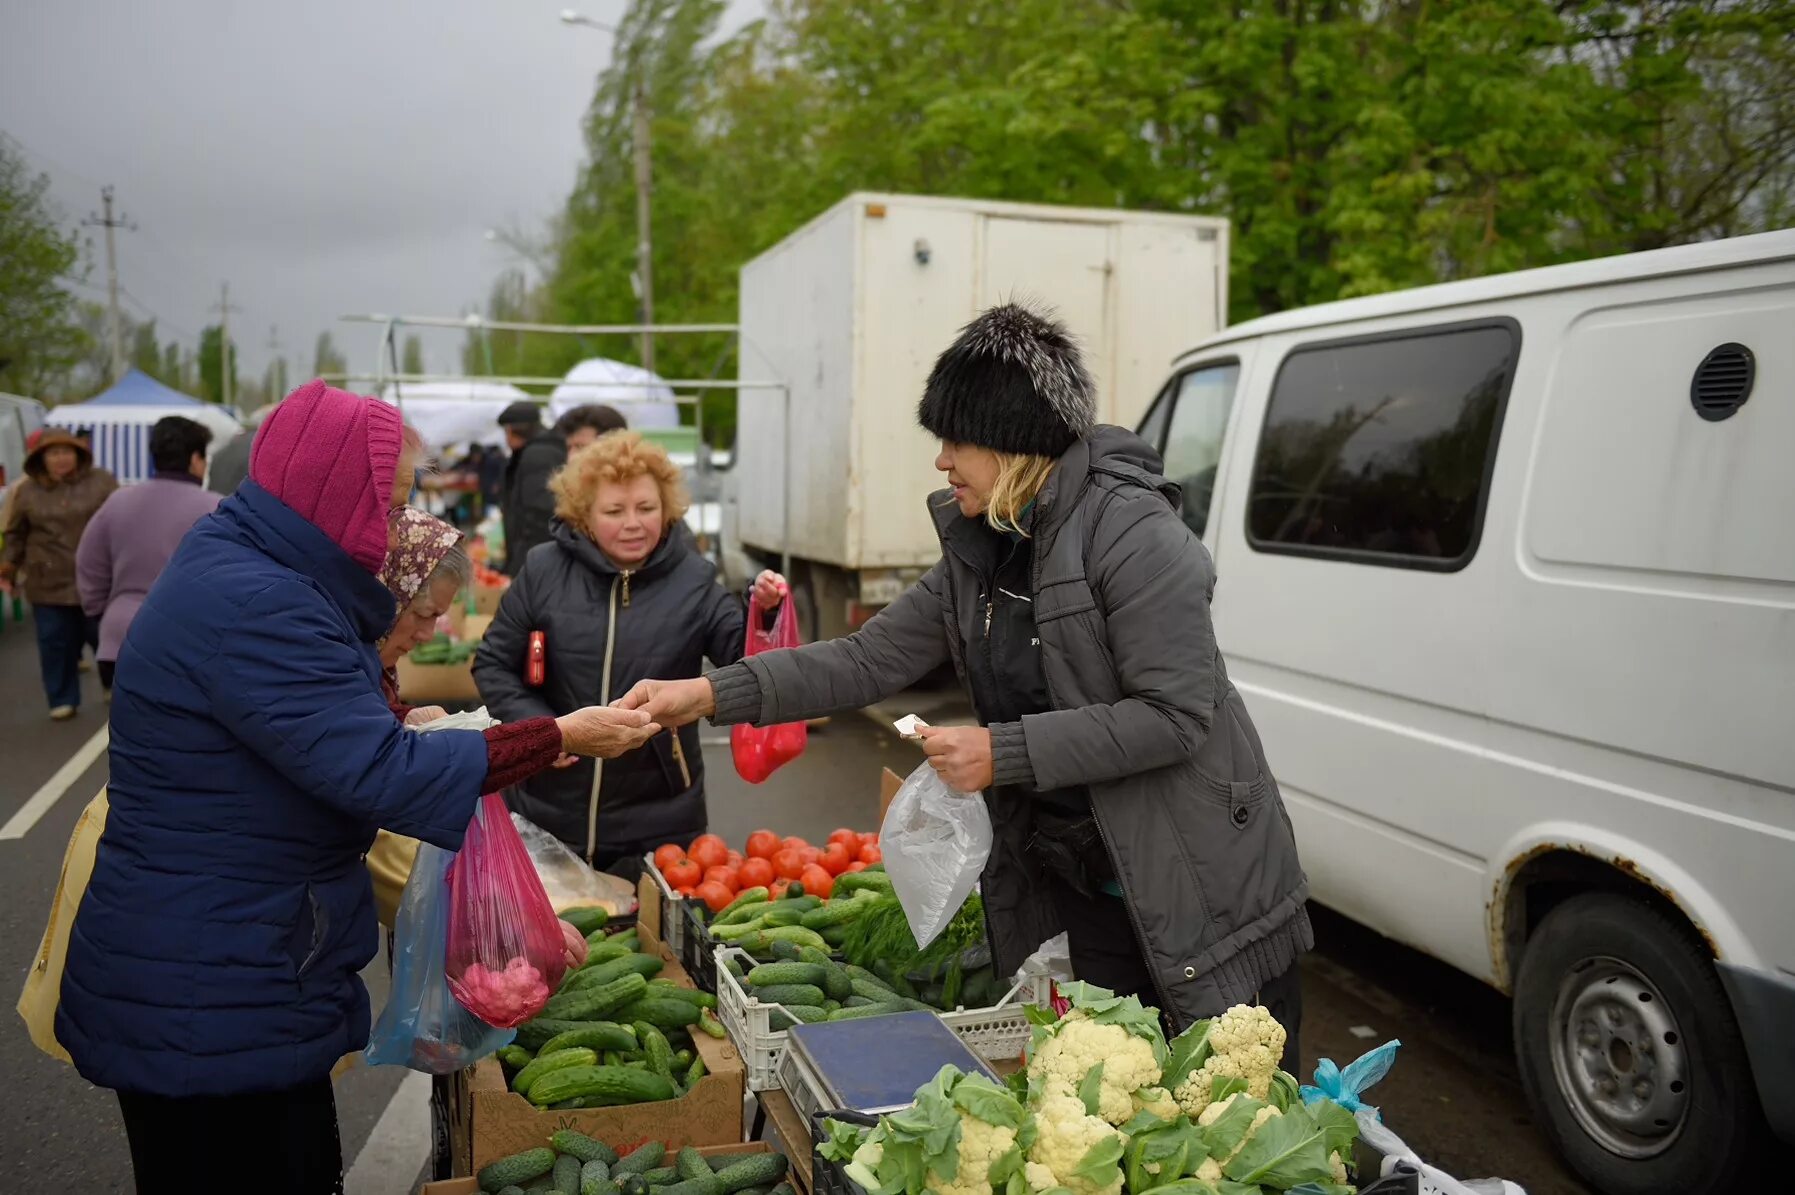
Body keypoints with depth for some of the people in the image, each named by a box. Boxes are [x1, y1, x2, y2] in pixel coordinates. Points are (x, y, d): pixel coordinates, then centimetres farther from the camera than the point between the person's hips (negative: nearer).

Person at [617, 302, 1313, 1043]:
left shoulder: (1131, 532, -20)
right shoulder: (979, 553, 4)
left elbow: (1174, 715, -23)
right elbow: (871, 658, 2)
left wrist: (1005, 751, -23)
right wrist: (711, 695, -6)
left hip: (1203, 887, -7)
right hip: (1083, 888, 7)